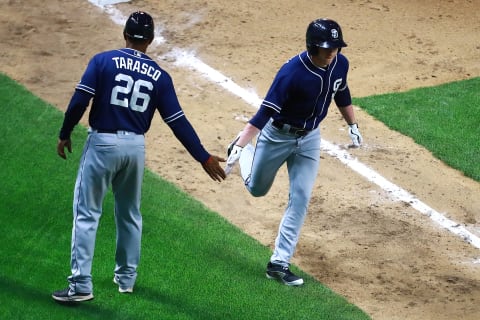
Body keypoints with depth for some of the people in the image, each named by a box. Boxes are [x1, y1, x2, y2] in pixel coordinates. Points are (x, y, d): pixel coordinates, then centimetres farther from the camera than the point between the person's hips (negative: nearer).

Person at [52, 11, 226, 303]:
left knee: (87, 213, 0)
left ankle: (81, 285, -7)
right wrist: (204, 157, 5)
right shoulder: (159, 76, 2)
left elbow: (80, 100, -13)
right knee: (130, 214, 21)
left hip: (102, 143, -3)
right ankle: (126, 278, 29)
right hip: (135, 147, 3)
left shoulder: (103, 61, -6)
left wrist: (65, 134, 1)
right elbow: (178, 122, 0)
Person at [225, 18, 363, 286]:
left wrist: (353, 126, 14)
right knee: (257, 189, 15)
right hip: (278, 136, -4)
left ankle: (279, 263, 3)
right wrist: (239, 148, -41)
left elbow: (342, 94, 10)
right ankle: (242, 149, 47)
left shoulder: (340, 64, -13)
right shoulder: (293, 73, -33)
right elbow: (264, 113, -35)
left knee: (301, 199, -2)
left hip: (309, 138, 4)